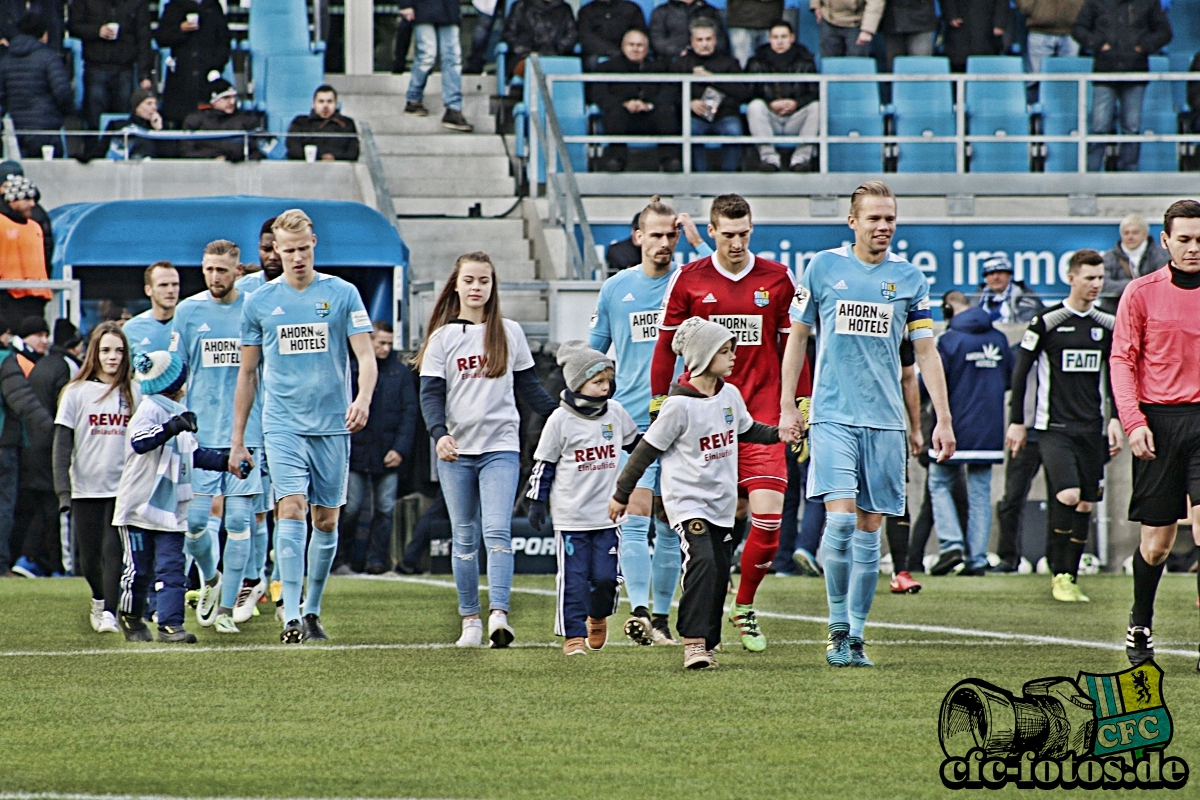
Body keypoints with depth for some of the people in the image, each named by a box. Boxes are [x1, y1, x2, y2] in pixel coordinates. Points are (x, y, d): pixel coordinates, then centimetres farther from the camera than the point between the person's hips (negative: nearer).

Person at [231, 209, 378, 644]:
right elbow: (247, 374, 12)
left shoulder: (342, 294, 2)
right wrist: (237, 440, 11)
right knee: (291, 511, -15)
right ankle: (291, 617, -19)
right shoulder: (259, 302, 5)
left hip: (332, 426, 1)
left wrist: (363, 398, -24)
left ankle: (312, 611, 20)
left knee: (326, 521, 5)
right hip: (283, 425, -1)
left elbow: (365, 356, -3)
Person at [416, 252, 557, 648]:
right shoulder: (443, 337, 6)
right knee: (465, 538, 5)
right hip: (456, 451, 1)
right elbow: (431, 393, 0)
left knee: (497, 531, -15)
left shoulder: (510, 333, 10)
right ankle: (470, 620, 10)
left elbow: (528, 386, 16)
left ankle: (499, 615, -24)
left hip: (501, 447, -1)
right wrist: (439, 433, -18)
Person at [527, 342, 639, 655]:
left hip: (607, 514, 3)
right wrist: (537, 503, -2)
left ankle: (598, 617, 29)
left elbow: (635, 445, 22)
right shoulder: (560, 420, -8)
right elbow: (543, 464, -2)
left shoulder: (616, 413, 3)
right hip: (571, 518, -3)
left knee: (605, 577, 1)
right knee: (573, 579, -1)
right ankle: (573, 635, 8)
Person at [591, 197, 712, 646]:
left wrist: (695, 235, -16)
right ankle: (639, 612, -18)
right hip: (630, 423, -1)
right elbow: (592, 355, 15)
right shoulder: (615, 289, 8)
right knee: (635, 516, -13)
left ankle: (661, 618, 14)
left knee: (670, 528, 6)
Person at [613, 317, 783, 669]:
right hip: (687, 499, -7)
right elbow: (648, 449, -8)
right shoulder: (680, 405, -16)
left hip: (722, 501, 7)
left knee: (720, 574, 6)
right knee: (702, 561, -23)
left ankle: (708, 643, 16)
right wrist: (621, 494, -2)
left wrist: (778, 433, 5)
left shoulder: (730, 395, 4)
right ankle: (693, 644, -22)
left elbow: (747, 429, 23)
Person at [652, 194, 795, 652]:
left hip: (761, 419, 0)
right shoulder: (688, 280, 3)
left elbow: (792, 347, 10)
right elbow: (665, 347, 8)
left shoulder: (777, 279, 5)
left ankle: (745, 608, 12)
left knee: (769, 517, -10)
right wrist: (659, 412, 4)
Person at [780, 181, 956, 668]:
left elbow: (926, 352, 8)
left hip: (885, 421, 2)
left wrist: (943, 419, 3)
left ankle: (856, 637, 10)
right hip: (833, 415, -2)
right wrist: (787, 406, 5)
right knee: (840, 518, -15)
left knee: (869, 528, 4)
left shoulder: (909, 278, 6)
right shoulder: (823, 268, 3)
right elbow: (797, 336, 9)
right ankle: (837, 629, -4)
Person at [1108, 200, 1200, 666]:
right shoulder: (1142, 292, 2)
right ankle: (1139, 627, 28)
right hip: (1159, 418, 0)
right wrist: (1133, 421, -10)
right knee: (1156, 542, 5)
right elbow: (1121, 360, 1)